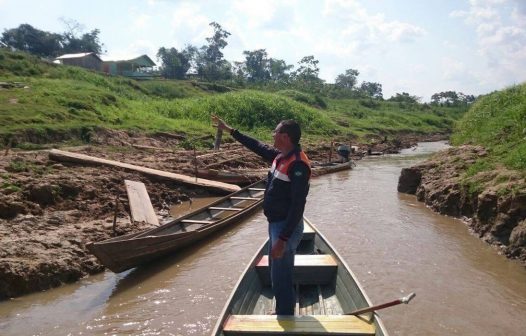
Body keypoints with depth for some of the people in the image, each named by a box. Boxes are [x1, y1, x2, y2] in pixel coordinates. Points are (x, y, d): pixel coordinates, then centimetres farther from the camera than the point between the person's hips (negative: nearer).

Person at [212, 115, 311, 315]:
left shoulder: (298, 164, -23)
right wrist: (229, 130, 27)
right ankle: (282, 312, 38)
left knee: (281, 277, -1)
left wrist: (283, 239, -28)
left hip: (286, 227, -10)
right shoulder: (280, 155, 5)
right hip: (276, 224, 10)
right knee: (276, 271, 22)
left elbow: (297, 205, -27)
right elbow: (257, 146, 21)